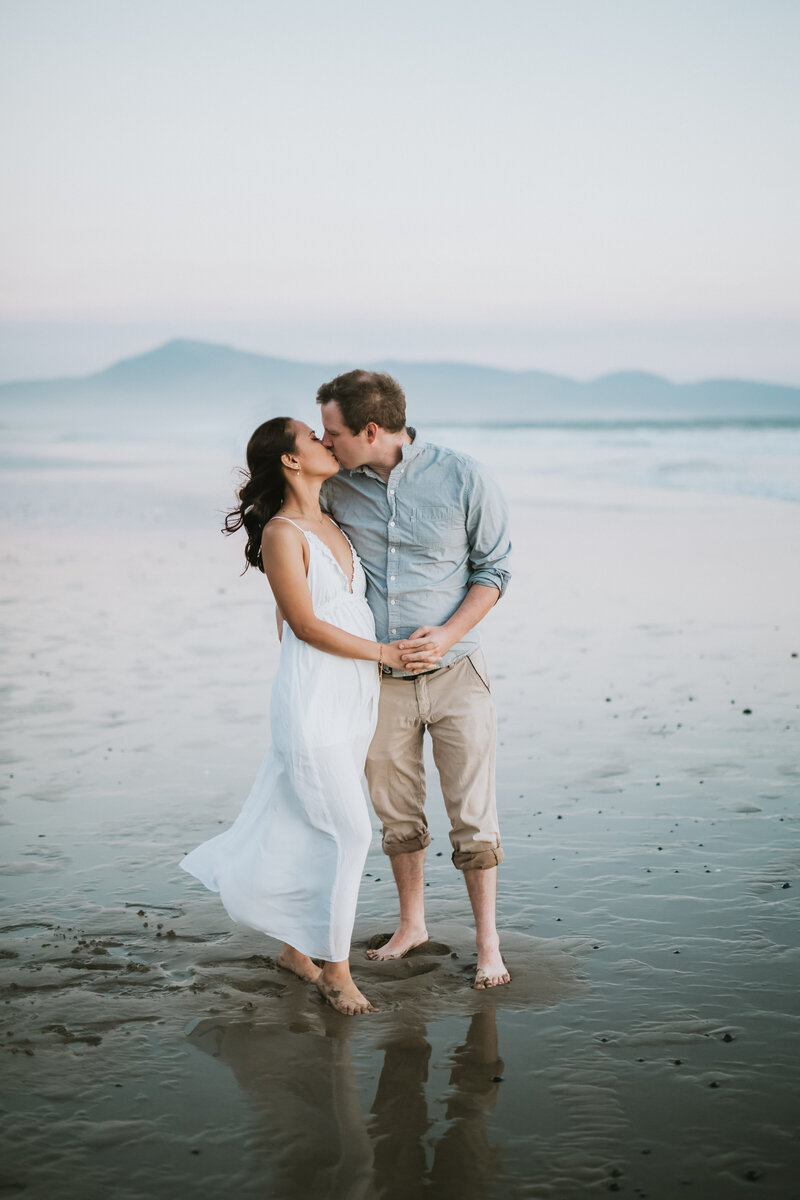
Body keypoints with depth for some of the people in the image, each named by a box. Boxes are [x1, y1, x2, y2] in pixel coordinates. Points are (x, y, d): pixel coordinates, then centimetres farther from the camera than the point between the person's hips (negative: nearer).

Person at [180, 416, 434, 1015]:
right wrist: (382, 652, -9)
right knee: (351, 830, -6)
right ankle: (335, 967, 7)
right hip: (311, 700, -8)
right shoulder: (281, 533, -12)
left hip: (356, 697, 8)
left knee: (316, 828, 13)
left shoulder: (331, 524, 13)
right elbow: (307, 625, -14)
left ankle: (298, 946, 26)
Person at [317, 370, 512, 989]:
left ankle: (488, 943, 16)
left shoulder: (465, 479, -12)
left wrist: (447, 636, -16)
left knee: (473, 816, 2)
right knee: (398, 814, 15)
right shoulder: (335, 484, -3)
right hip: (379, 678, 3)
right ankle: (412, 923, 34)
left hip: (454, 672, -3)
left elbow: (494, 568, -2)